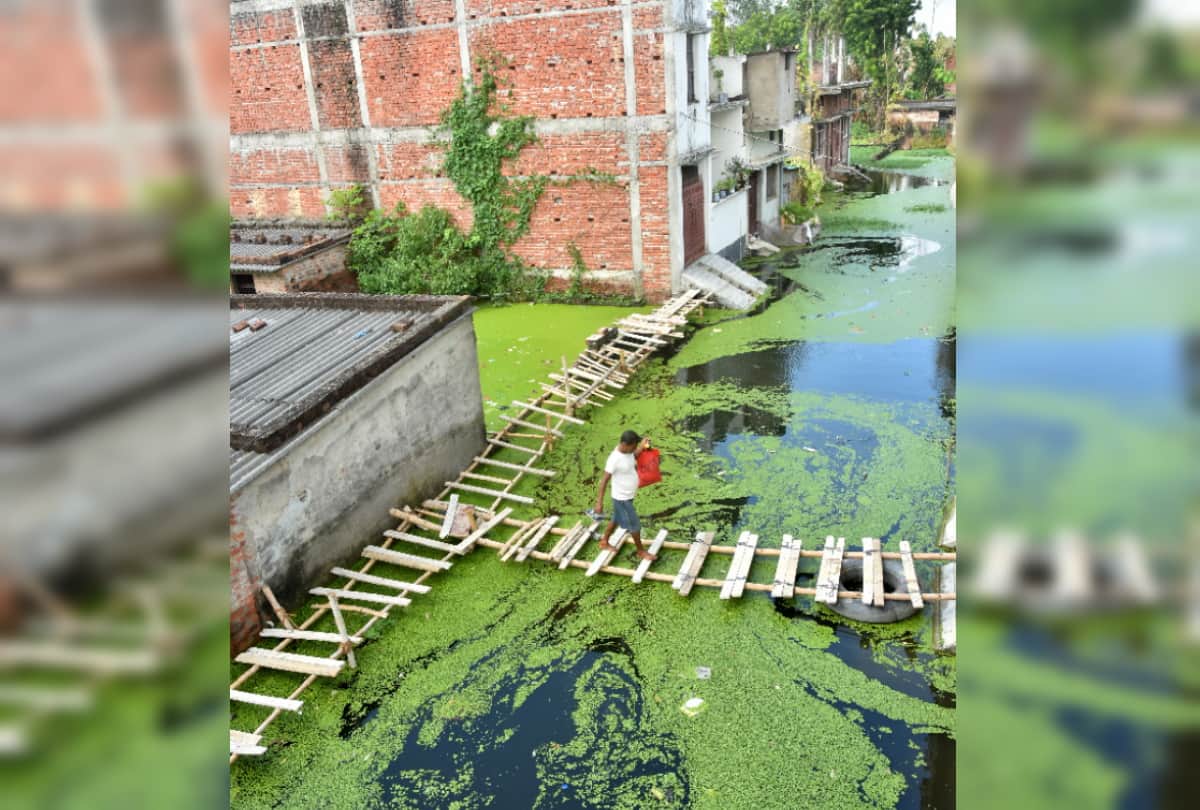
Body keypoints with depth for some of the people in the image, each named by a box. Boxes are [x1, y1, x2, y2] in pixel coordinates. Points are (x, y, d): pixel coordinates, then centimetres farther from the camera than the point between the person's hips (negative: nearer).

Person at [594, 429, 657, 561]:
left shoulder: (628, 451, -7)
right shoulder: (614, 459, -30)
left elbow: (633, 456, 17)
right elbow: (604, 480, -25)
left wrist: (641, 447, -3)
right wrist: (600, 502, -24)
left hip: (628, 496, 8)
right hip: (622, 498, -8)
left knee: (616, 520, 25)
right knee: (634, 525, 7)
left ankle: (604, 542, 44)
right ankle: (641, 551, 27)